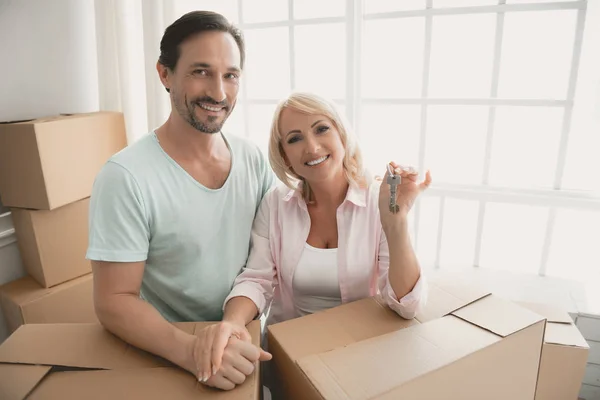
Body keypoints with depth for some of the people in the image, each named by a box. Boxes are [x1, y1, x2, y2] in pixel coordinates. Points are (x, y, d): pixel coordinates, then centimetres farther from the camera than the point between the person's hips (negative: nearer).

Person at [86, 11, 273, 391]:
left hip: (247, 343, 3)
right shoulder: (125, 177, -17)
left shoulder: (254, 159, -3)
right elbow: (114, 302, -14)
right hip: (165, 357, -2)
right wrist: (192, 349, -28)